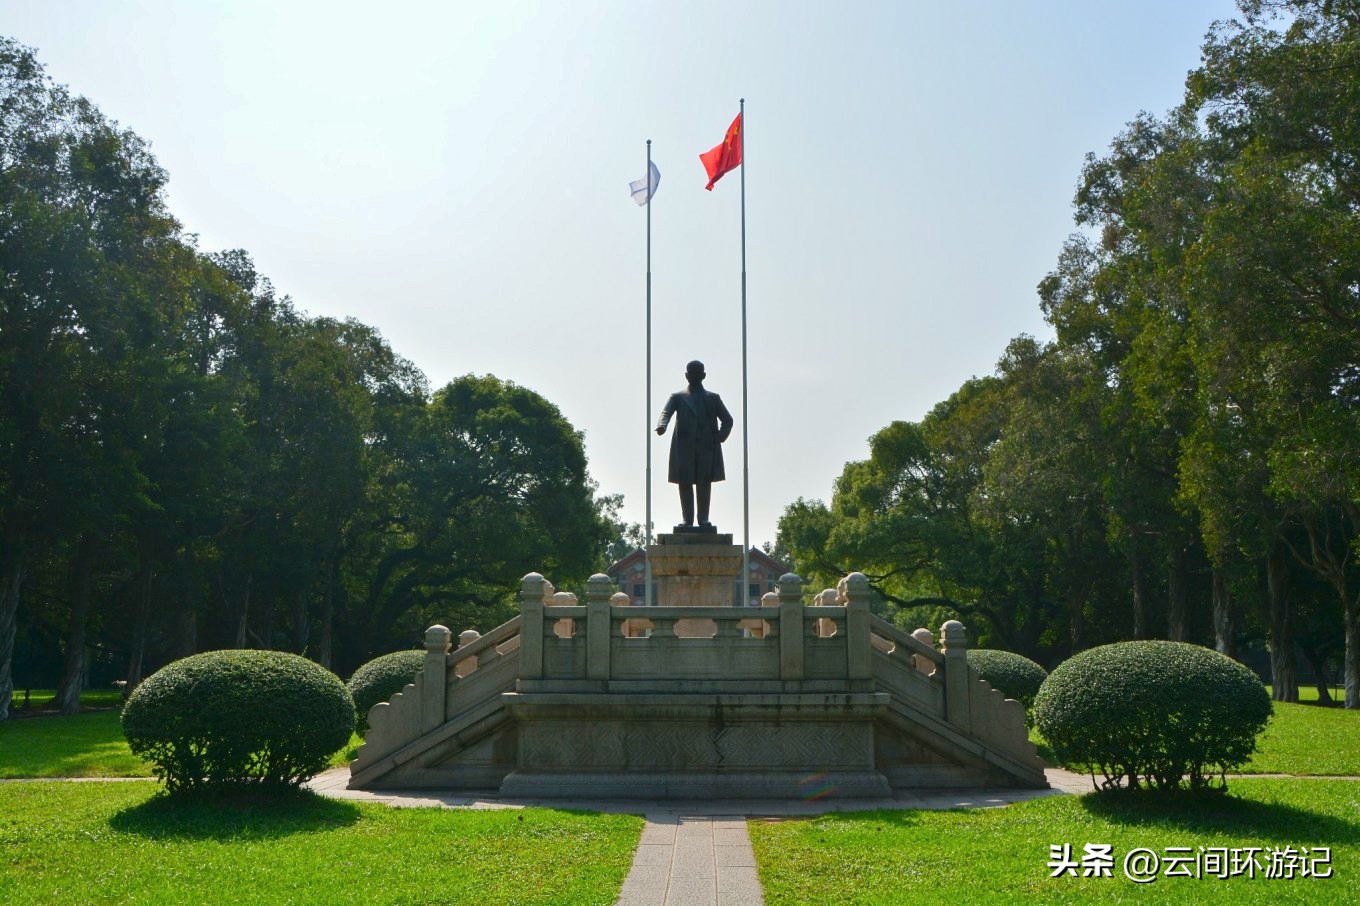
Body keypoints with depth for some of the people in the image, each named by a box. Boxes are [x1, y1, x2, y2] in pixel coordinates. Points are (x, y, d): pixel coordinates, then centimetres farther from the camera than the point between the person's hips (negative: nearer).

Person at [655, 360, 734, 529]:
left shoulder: (713, 398, 17)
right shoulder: (677, 397, 14)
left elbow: (727, 420, 16)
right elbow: (666, 413, -4)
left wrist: (720, 437, 0)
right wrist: (661, 426, -26)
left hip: (707, 447, 0)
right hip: (684, 448, 0)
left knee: (704, 482, -7)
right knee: (685, 483, -3)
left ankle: (704, 519, -4)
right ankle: (687, 520, 2)